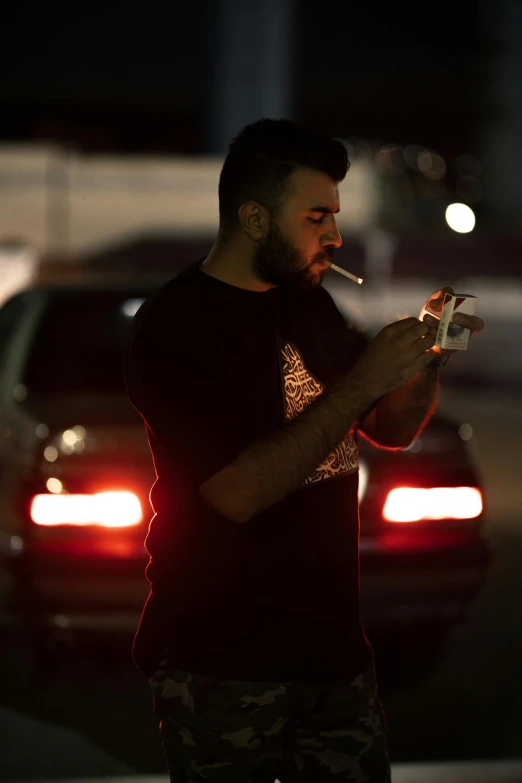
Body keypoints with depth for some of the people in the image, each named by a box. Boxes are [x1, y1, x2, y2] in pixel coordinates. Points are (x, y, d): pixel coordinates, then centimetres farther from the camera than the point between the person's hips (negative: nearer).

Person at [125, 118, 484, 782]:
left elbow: (392, 431, 20)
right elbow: (239, 491, -23)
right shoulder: (175, 327, -13)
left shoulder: (309, 305, 11)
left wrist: (425, 353, 0)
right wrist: (360, 383, -20)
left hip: (331, 643, 7)